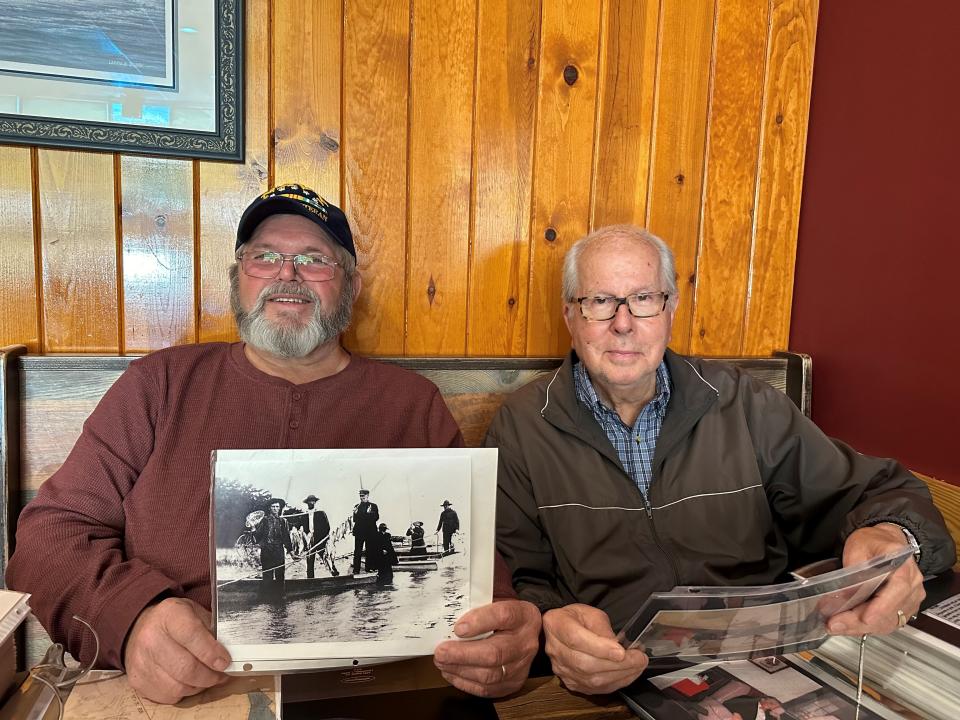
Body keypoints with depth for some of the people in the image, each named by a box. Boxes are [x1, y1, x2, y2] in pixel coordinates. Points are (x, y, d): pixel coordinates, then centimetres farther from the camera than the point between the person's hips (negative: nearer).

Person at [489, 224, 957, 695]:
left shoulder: (743, 405, 8)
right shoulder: (521, 426, 3)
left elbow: (877, 490, 13)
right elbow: (511, 582, 1)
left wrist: (891, 536, -11)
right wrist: (547, 623, -23)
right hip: (610, 686, 1)